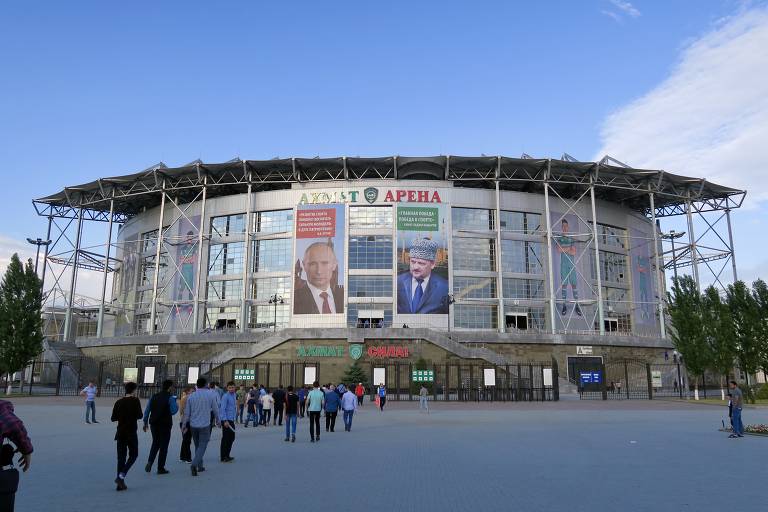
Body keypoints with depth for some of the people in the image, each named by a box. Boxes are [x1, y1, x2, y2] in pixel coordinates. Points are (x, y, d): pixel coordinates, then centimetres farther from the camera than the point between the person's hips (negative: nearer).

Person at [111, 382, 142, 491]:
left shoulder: (119, 402, 4)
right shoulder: (135, 401, -9)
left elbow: (113, 418, 5)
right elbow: (139, 416, -14)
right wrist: (140, 415, 7)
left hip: (120, 433, 5)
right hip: (131, 433, -4)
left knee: (121, 457, 9)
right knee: (133, 455, 9)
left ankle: (120, 484, 9)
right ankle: (121, 476, -9)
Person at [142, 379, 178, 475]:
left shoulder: (154, 396, 6)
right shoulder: (170, 398, -11)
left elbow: (147, 410, 8)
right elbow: (173, 411, -13)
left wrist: (145, 422, 15)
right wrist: (176, 404, 5)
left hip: (154, 424, 5)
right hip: (165, 424, -5)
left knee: (155, 443, 21)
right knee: (163, 446, 5)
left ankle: (150, 462, 1)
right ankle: (160, 468, 9)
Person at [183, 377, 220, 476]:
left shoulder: (191, 396, -1)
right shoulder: (211, 395, -6)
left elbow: (187, 413, 2)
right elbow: (215, 409, 2)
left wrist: (184, 425, 13)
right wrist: (218, 420, 18)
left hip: (193, 425, 3)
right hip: (205, 425, -3)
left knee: (197, 446, 17)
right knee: (202, 446, -1)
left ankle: (200, 466, 24)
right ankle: (194, 464, -21)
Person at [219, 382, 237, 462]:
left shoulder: (234, 395, 12)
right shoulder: (225, 396, -15)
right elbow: (222, 409, -19)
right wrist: (225, 421, -24)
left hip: (231, 420, 9)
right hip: (226, 420, -9)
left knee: (232, 438, 14)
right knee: (225, 438, -3)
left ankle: (227, 455, 24)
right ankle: (223, 457, 5)